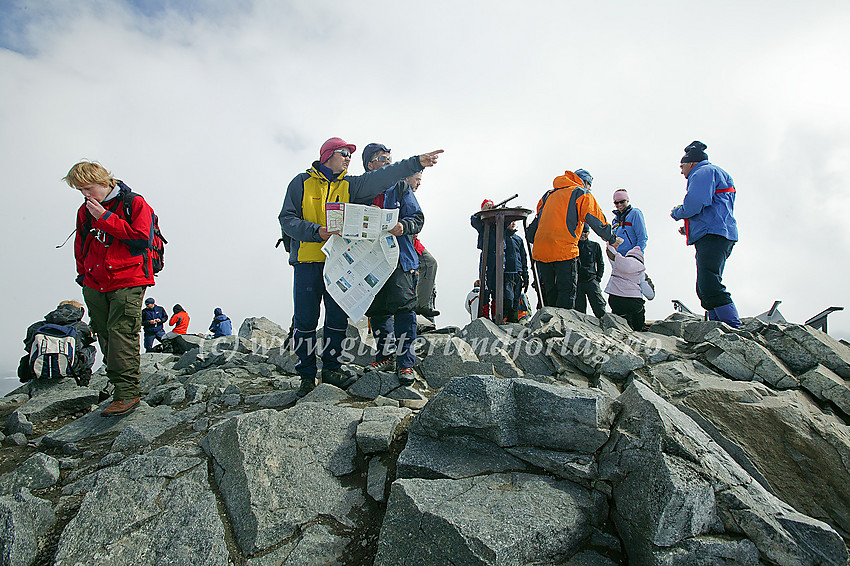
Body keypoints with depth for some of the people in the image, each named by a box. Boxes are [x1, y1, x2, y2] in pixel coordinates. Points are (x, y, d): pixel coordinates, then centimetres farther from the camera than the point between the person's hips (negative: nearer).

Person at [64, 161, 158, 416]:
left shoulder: (134, 204, -1)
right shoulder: (85, 211, 17)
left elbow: (141, 237, -13)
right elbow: (80, 246, 27)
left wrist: (106, 219, -13)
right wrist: (83, 273, 17)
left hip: (127, 282, -6)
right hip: (94, 285, 7)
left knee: (121, 333, -14)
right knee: (105, 337, 6)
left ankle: (127, 393, -13)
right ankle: (120, 385, 16)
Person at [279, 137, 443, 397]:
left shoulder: (349, 185, 12)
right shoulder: (302, 182, 4)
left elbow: (382, 177, 0)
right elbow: (287, 219, -3)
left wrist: (416, 163, -10)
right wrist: (316, 231, -19)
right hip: (307, 260, -3)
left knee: (338, 317, 4)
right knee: (306, 320, 1)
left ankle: (331, 368, 20)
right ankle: (307, 375, 13)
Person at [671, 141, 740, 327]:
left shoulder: (703, 172, -1)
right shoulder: (714, 173, 32)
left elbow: (694, 204, -18)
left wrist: (676, 213, 1)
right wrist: (688, 228, 25)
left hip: (712, 238, -11)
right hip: (719, 237, 11)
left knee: (710, 287, -20)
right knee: (705, 289, 10)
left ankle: (735, 331, -23)